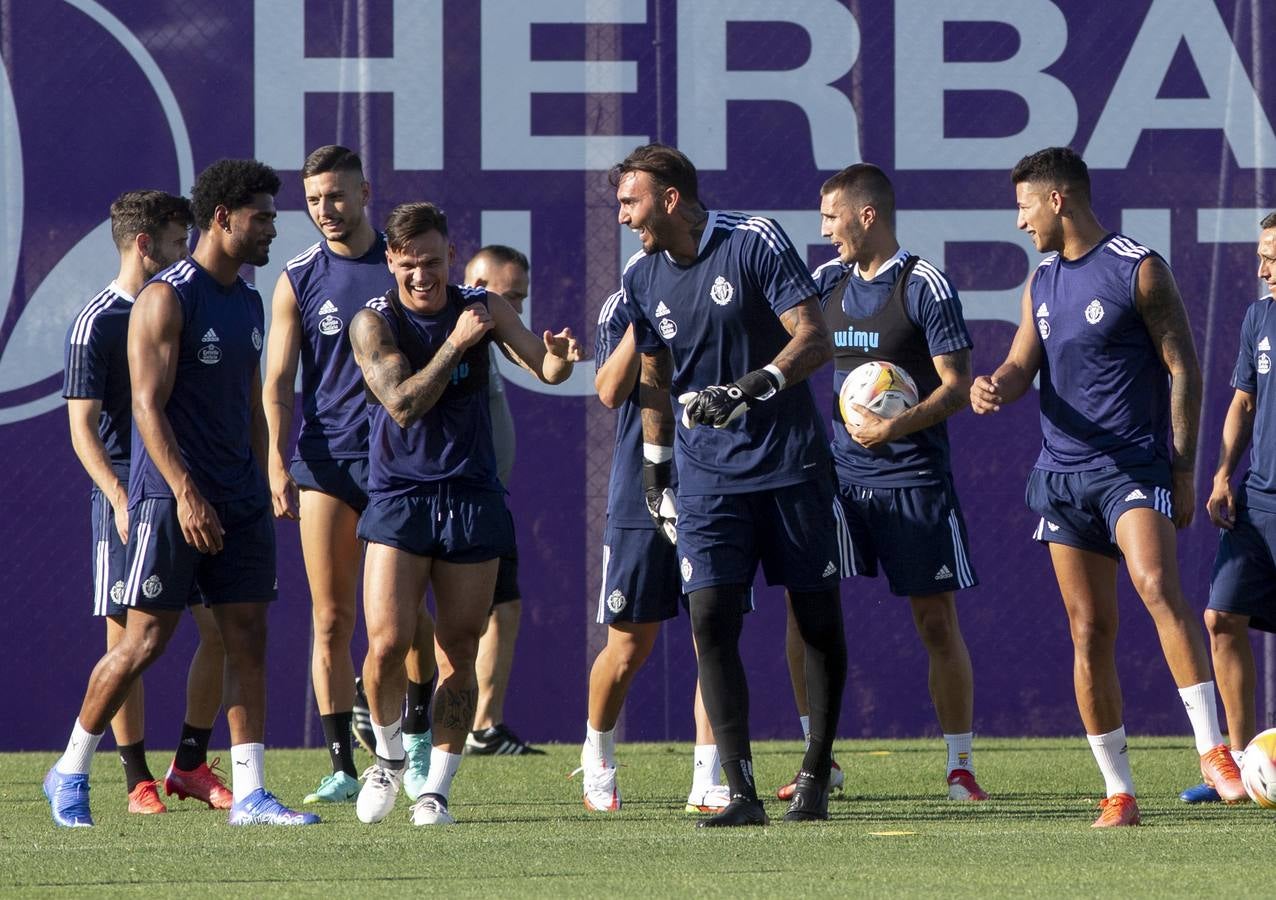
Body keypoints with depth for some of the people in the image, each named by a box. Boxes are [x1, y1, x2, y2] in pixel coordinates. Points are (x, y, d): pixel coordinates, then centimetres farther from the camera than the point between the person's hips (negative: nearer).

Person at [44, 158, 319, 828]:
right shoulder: (166, 298, -11)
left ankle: (248, 794, 1)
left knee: (247, 638, 1)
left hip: (239, 501, 7)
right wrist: (186, 494, -24)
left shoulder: (247, 302, 14)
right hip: (170, 496, -7)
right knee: (146, 639, -5)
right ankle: (70, 772, 9)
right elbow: (148, 404, -16)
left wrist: (260, 492, 18)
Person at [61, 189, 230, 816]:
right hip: (129, 492, -6)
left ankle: (191, 765, 13)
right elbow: (83, 426, -10)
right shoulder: (97, 322, -7)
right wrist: (120, 499, -21)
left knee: (222, 628, 2)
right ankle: (137, 780, 5)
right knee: (129, 639, -2)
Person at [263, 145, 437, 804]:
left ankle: (416, 735, 21)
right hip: (326, 462, 1)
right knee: (330, 619, -2)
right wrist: (278, 464, -8)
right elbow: (277, 381, 3)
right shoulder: (298, 281, 5)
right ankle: (341, 767, 2)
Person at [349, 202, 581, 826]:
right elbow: (403, 404, -17)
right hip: (398, 498, -2)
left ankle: (437, 788, 10)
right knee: (387, 643, -13)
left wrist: (560, 357, -23)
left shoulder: (482, 308, 3)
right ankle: (389, 756, 12)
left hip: (472, 497, 2)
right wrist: (457, 342, -22)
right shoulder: (374, 323, -6)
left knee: (458, 655, 1)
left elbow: (544, 369, 0)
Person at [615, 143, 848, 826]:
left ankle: (815, 777, 19)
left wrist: (748, 391, -27)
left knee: (818, 620, 3)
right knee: (711, 619, -11)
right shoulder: (641, 278, 5)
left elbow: (814, 340, -14)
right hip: (707, 476, 3)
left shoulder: (755, 242, -10)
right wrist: (655, 471, 19)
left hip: (791, 465, -3)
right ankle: (741, 793, -12)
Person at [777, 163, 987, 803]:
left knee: (937, 622, -1)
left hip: (914, 480, -5)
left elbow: (957, 387, -10)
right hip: (839, 478, 5)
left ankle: (960, 767, 9)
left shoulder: (925, 286, -8)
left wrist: (895, 427, -22)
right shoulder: (826, 282, 10)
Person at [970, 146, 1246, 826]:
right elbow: (1023, 367, 12)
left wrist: (1183, 470, -8)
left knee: (1156, 583, -29)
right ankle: (1118, 794, 7)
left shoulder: (1138, 271, -4)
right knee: (1089, 634, 3)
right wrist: (995, 387, -13)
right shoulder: (1042, 283, 15)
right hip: (1062, 474, 6)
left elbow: (1183, 369, -4)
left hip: (1134, 465, -6)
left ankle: (1213, 751, -32)